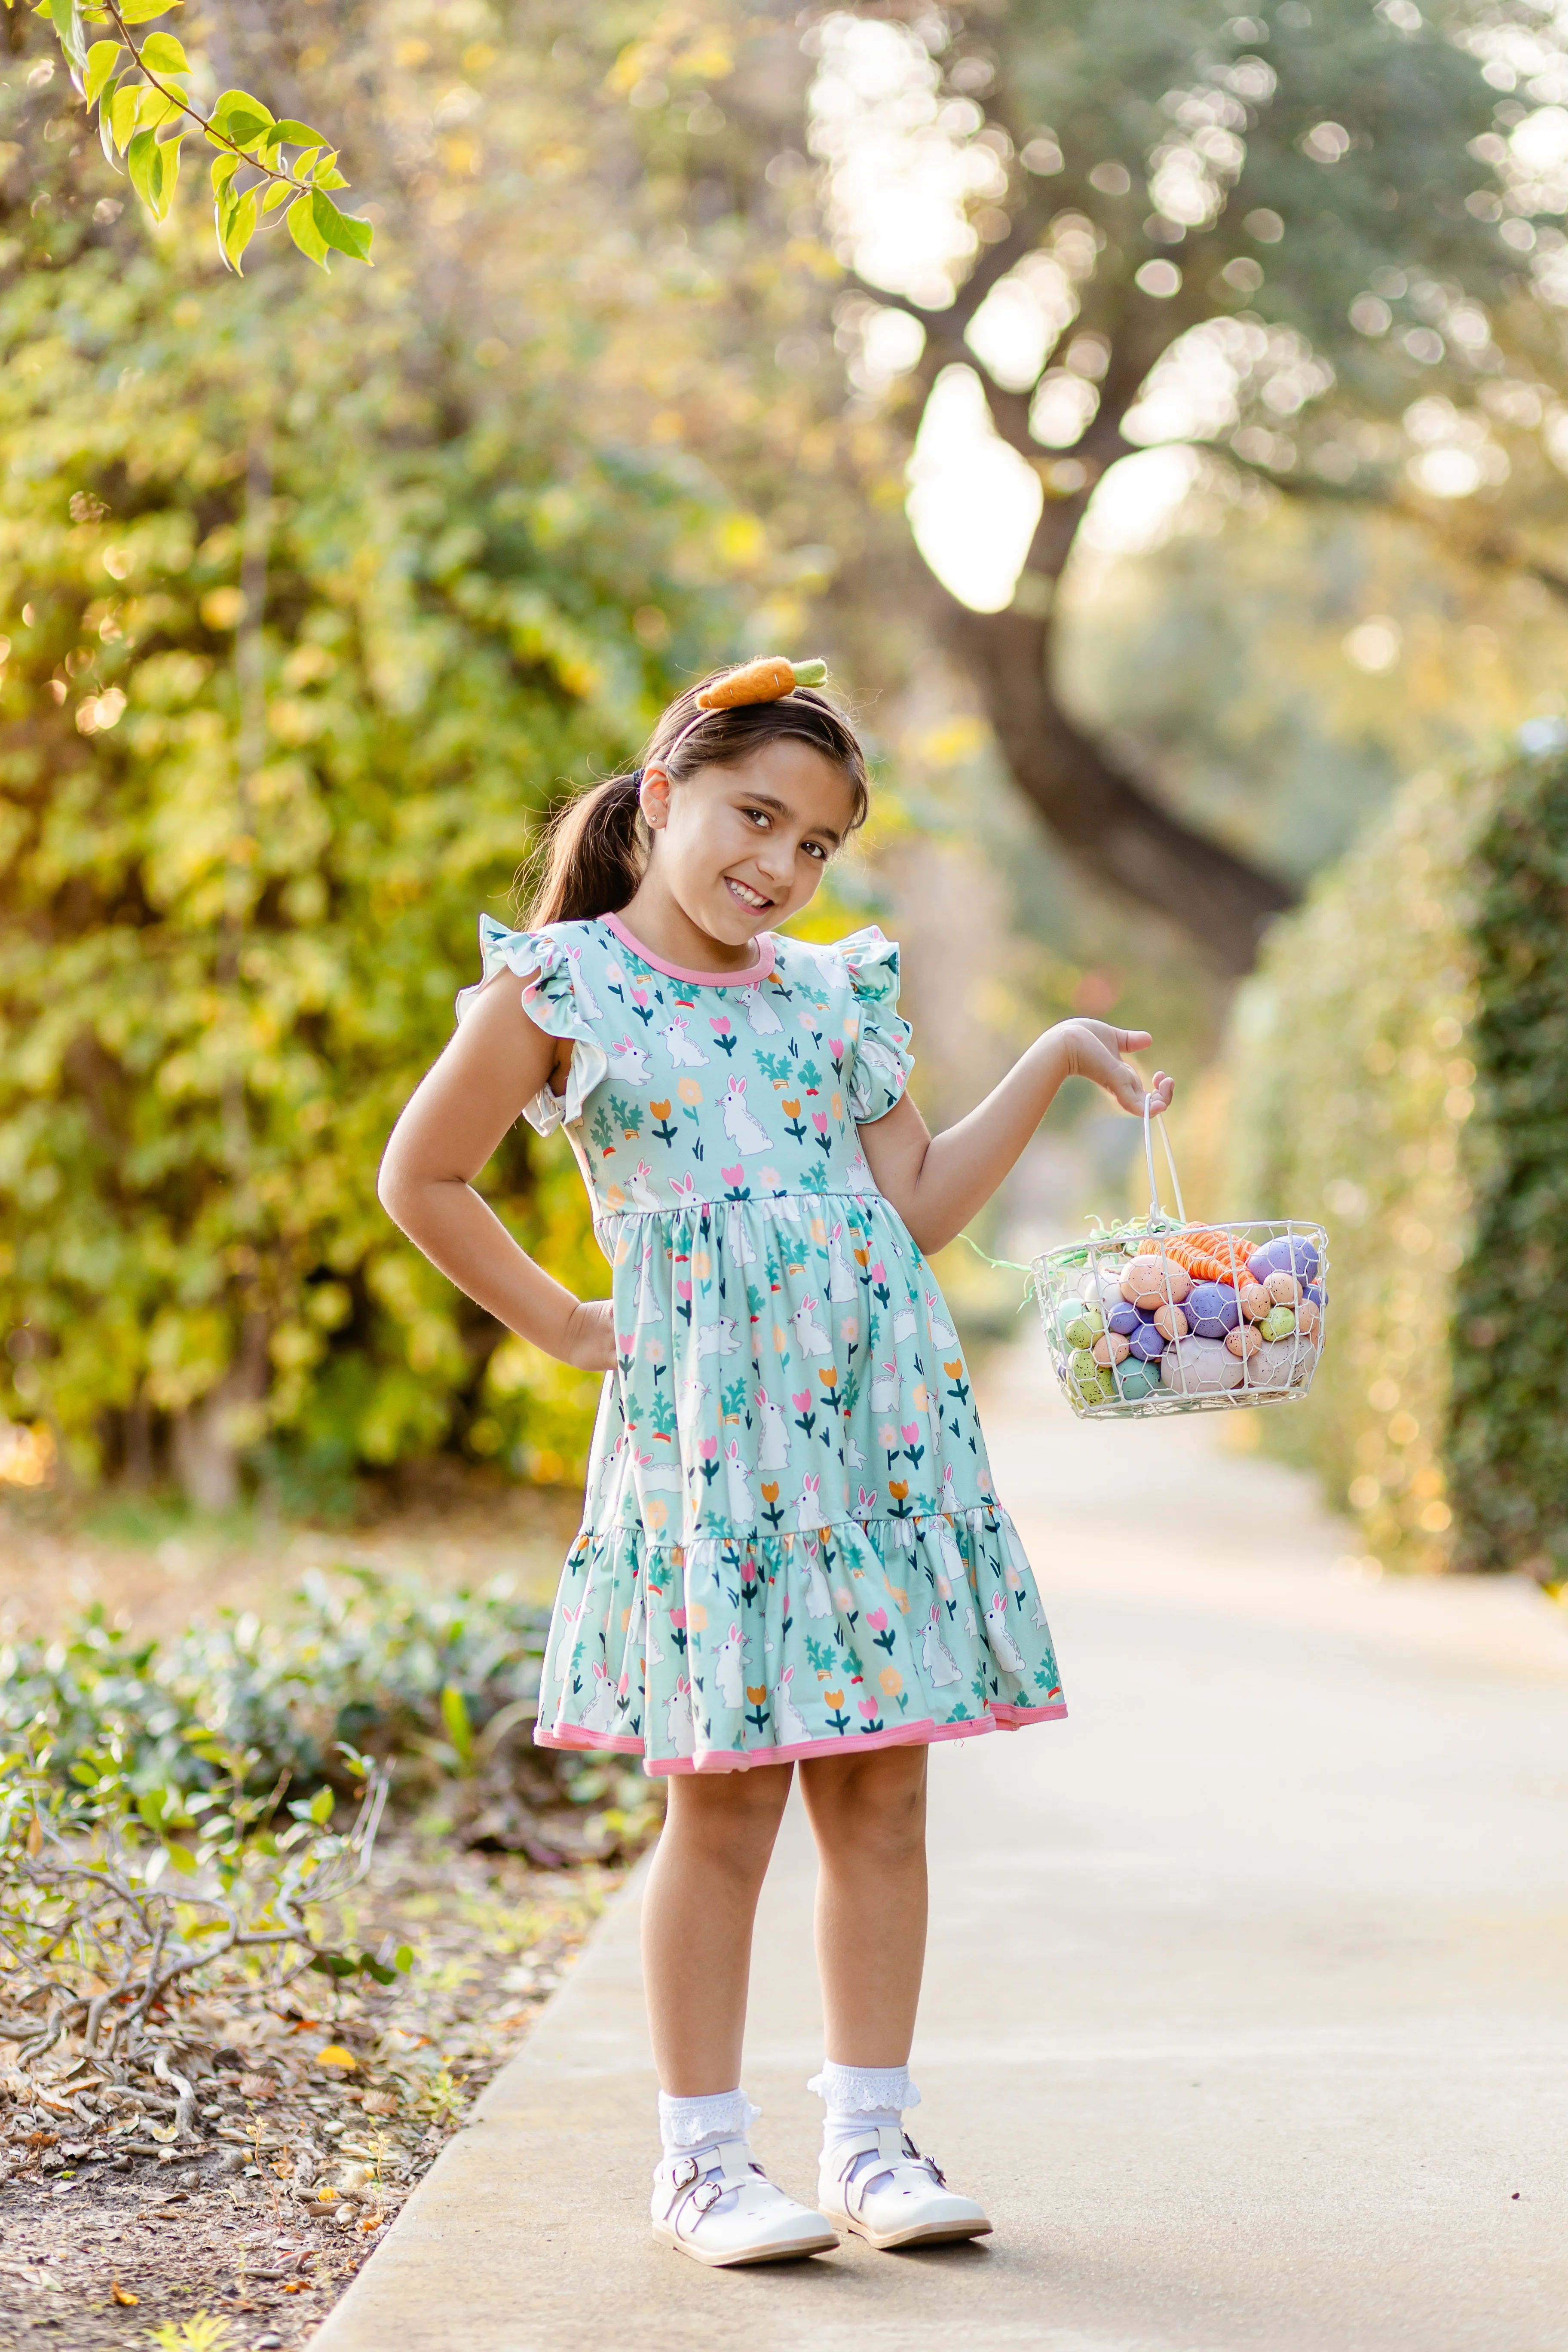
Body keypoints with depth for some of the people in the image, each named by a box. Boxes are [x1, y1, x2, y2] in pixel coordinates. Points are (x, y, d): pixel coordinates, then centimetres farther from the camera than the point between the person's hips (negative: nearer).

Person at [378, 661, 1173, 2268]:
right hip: (706, 1421, -4)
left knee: (881, 1793, 5)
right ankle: (701, 2158, 12)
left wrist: (1049, 1065, 10)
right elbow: (422, 1179, 4)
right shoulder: (561, 988, 0)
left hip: (881, 1415, 5)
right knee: (725, 1802, 0)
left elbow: (921, 1205, 13)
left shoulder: (832, 995, 14)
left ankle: (871, 2140, 15)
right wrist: (560, 1325, 3)